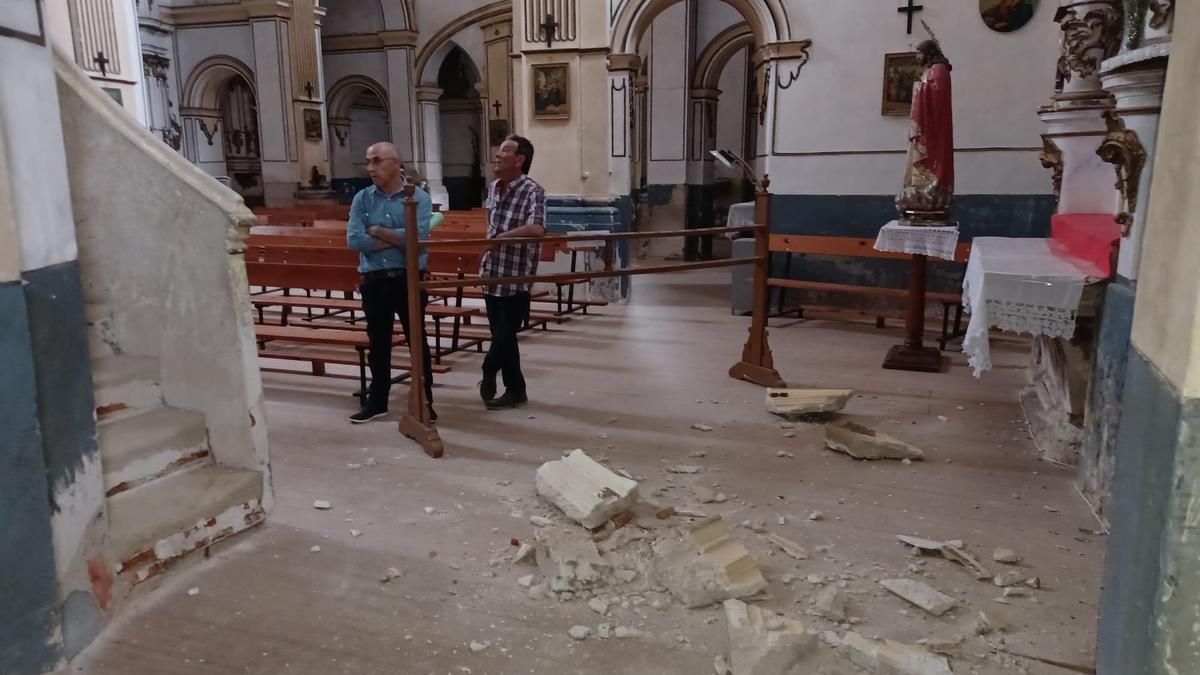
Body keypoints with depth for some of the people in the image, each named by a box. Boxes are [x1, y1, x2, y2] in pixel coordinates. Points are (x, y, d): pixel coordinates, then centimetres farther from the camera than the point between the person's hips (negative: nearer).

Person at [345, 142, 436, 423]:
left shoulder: (419, 197, -5)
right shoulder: (362, 199, 4)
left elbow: (418, 237, -20)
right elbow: (354, 240, -8)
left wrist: (378, 231, -11)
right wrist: (396, 239, -12)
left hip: (408, 279, -3)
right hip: (374, 281, 3)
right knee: (378, 343, 14)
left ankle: (425, 402, 16)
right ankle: (377, 401, 27)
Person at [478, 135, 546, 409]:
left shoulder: (533, 192, -16)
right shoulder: (492, 188, 9)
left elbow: (536, 228, -33)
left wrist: (501, 238, -25)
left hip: (516, 279, -7)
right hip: (492, 277, 7)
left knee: (504, 336, 1)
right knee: (502, 336, 12)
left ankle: (488, 375, 25)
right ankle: (515, 390, 25)